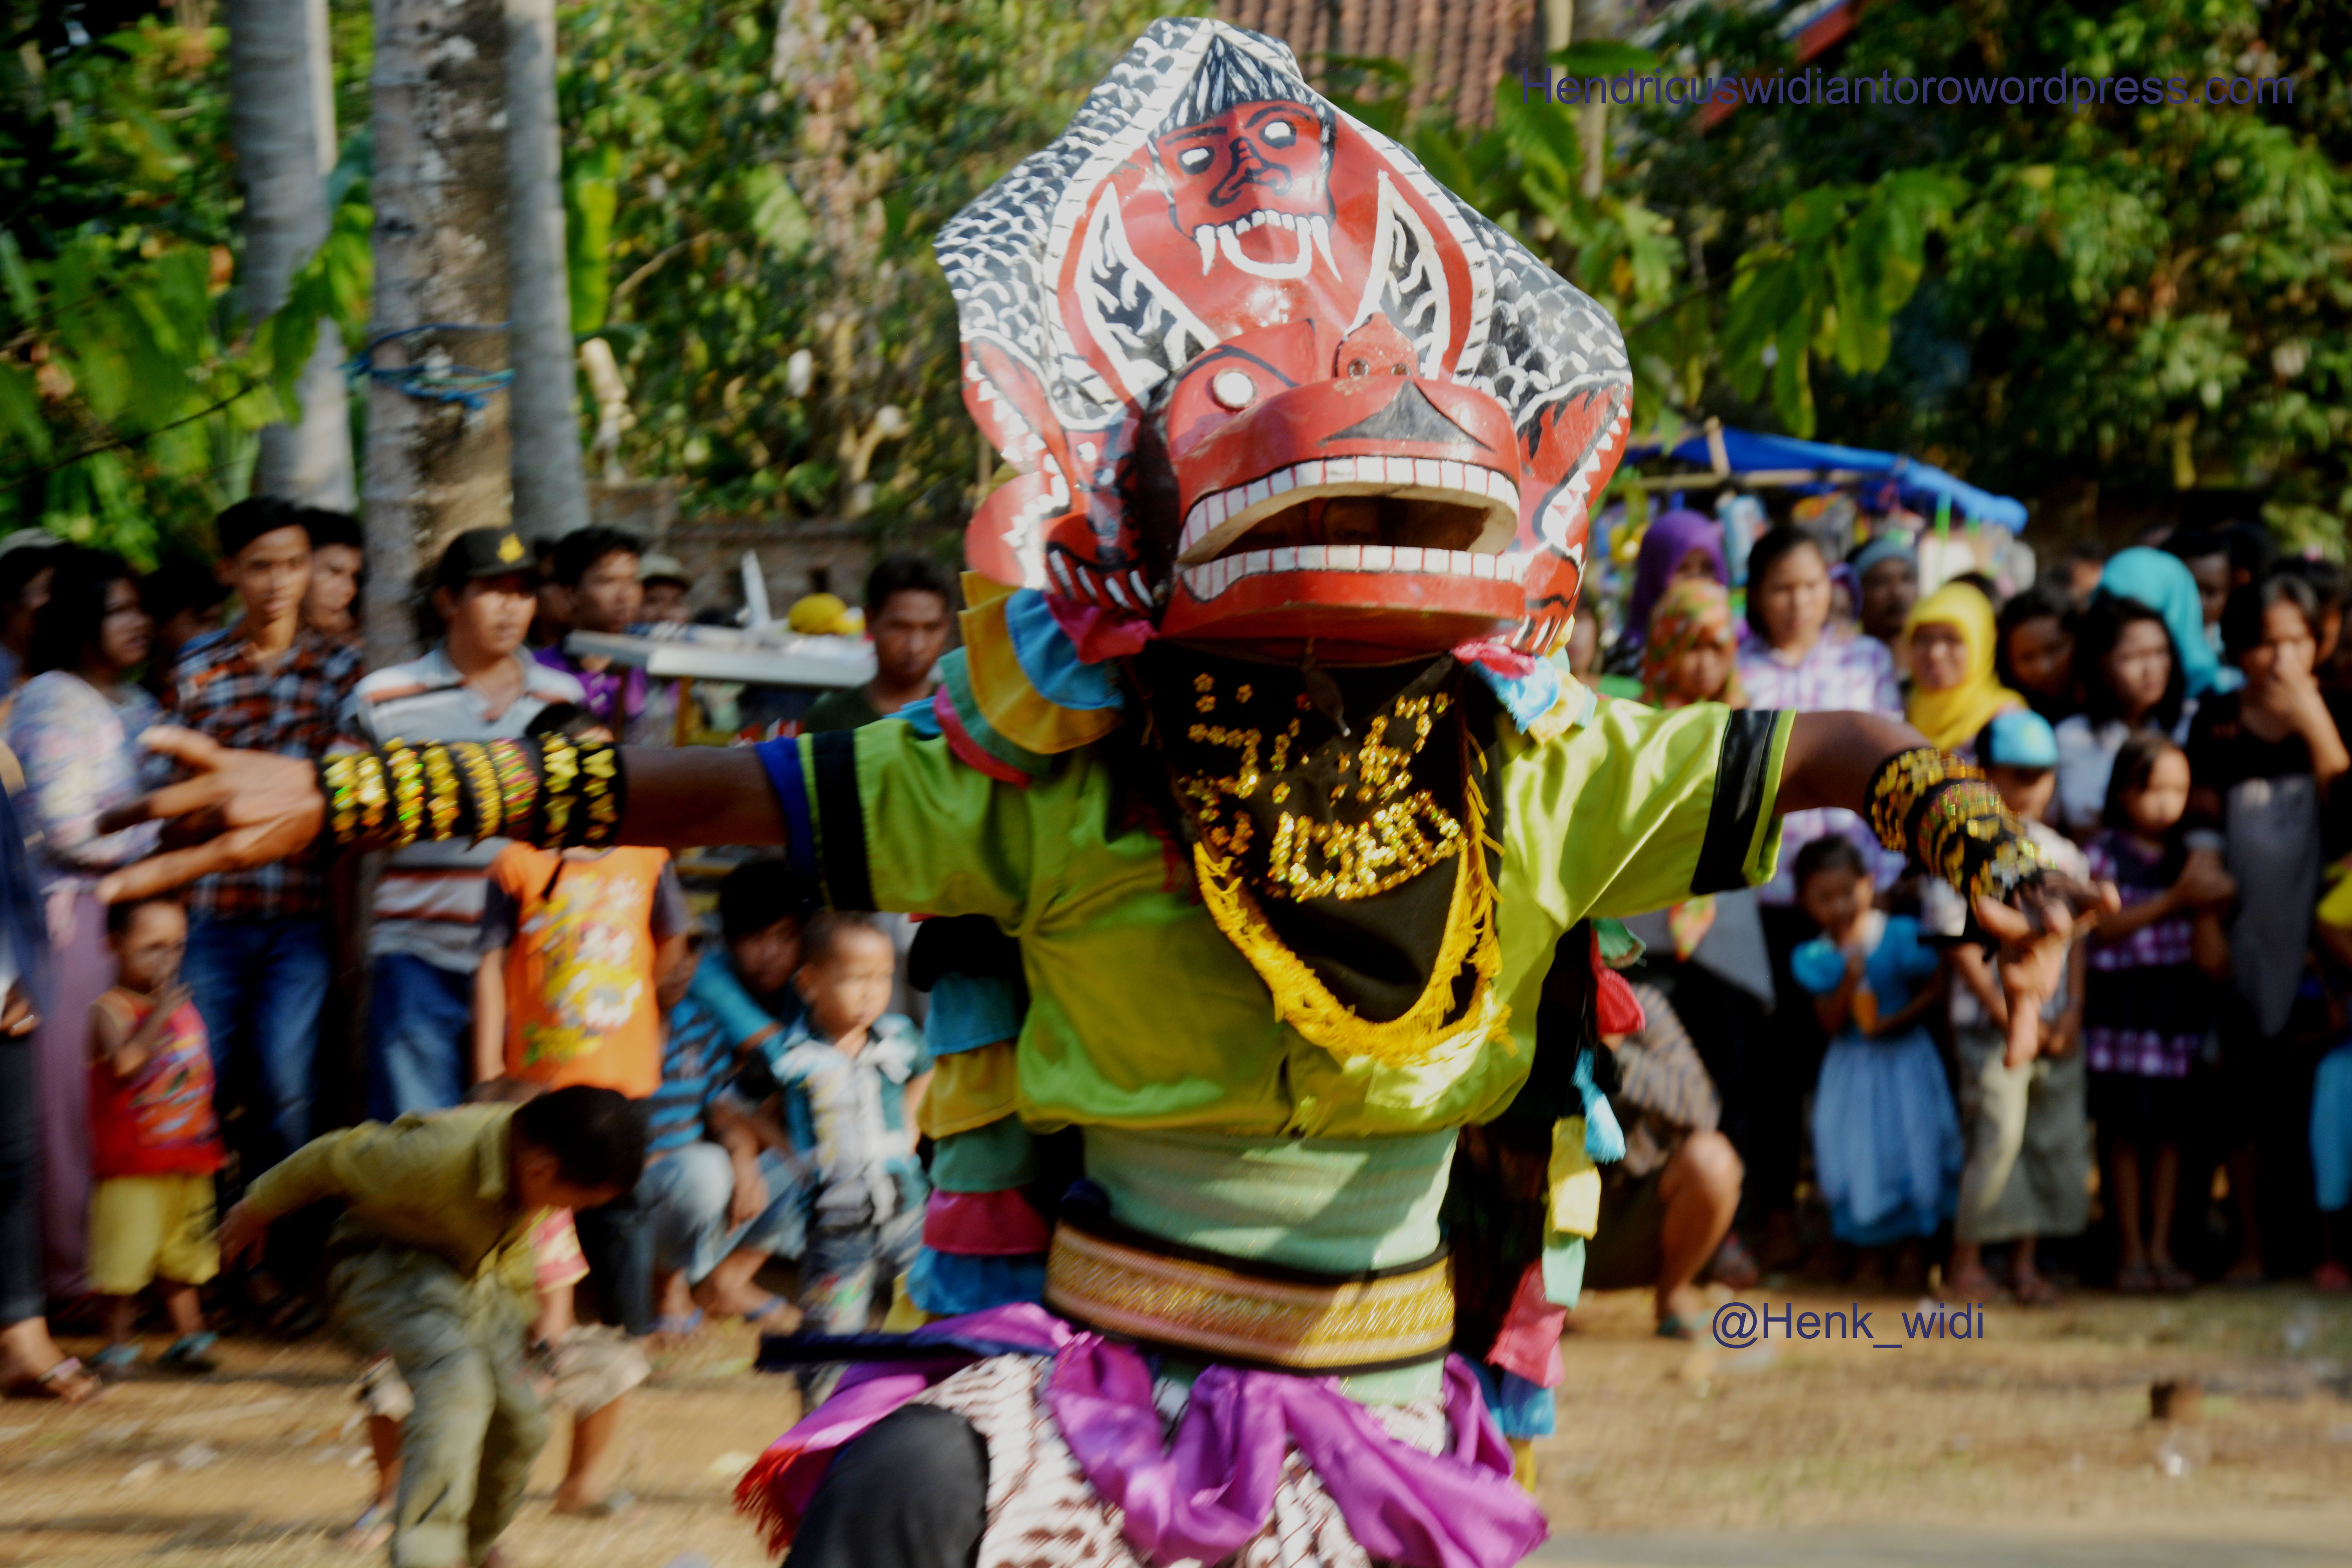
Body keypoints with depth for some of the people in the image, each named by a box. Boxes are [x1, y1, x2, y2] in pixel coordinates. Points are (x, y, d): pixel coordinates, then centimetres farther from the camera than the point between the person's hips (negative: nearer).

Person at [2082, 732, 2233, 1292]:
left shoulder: (2190, 859, 7)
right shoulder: (2104, 854, -1)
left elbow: (2213, 961, 2)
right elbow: (2103, 926, -13)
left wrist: (2208, 903, -16)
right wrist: (2172, 901, -16)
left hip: (2179, 1004, 3)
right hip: (2119, 1005, -3)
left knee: (2169, 1130, 5)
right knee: (2124, 1132, 1)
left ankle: (2160, 1249, 11)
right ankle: (2132, 1252, 8)